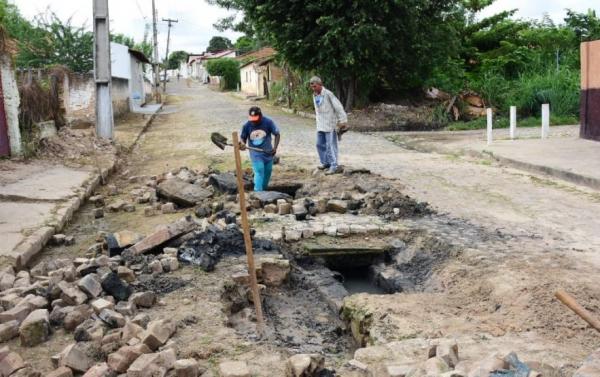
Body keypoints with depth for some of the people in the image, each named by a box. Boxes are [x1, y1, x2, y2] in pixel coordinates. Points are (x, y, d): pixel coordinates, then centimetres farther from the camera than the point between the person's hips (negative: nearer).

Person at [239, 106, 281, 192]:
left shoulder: (268, 122, -16)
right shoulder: (247, 125, -15)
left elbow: (277, 134, -7)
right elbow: (243, 138, -3)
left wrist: (275, 147, -18)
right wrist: (242, 144, -27)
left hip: (268, 152, 2)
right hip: (255, 153, -2)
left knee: (268, 171, 14)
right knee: (259, 171, -18)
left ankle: (263, 190, 36)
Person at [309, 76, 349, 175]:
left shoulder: (328, 94, -15)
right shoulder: (314, 95, 8)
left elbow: (338, 107, -15)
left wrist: (343, 121, -16)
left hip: (330, 124, -8)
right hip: (320, 125, 8)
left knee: (330, 145, -8)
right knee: (320, 144, 14)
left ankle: (334, 166, -4)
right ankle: (325, 162, 28)